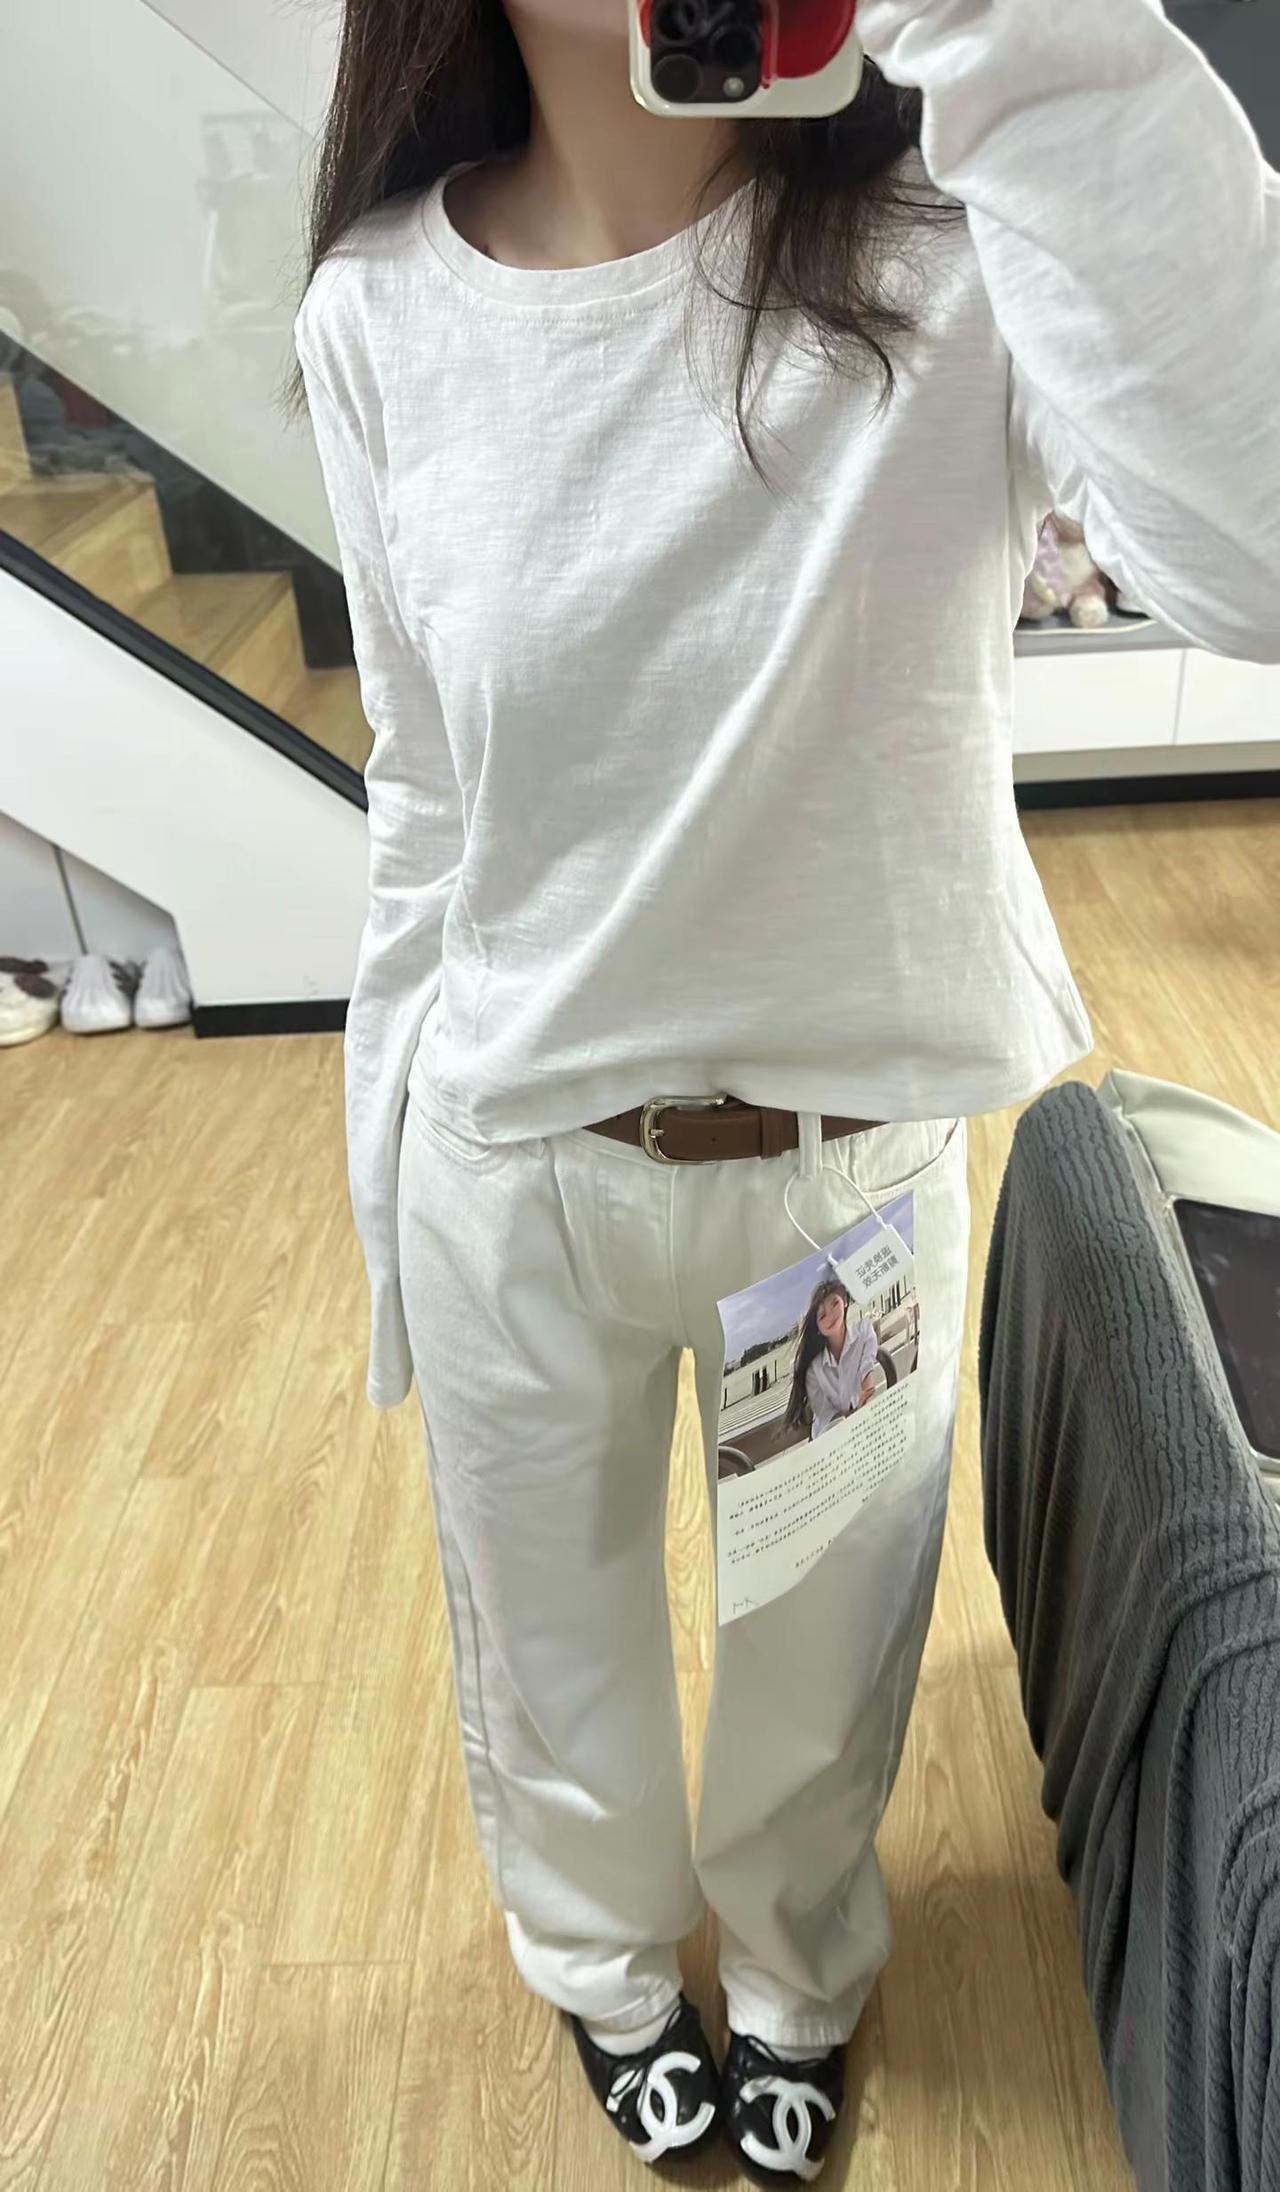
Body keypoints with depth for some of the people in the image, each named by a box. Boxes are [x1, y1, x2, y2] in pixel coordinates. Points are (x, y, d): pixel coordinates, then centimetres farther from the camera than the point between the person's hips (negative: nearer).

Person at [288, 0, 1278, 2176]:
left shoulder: (957, 237, -15)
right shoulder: (382, 313, -6)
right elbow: (426, 807, 2)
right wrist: (387, 1195, 7)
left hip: (858, 1164, -1)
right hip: (513, 1172, 2)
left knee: (827, 1650, 24)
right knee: (553, 1652, 24)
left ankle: (793, 1980, 60)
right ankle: (609, 1960, 61)